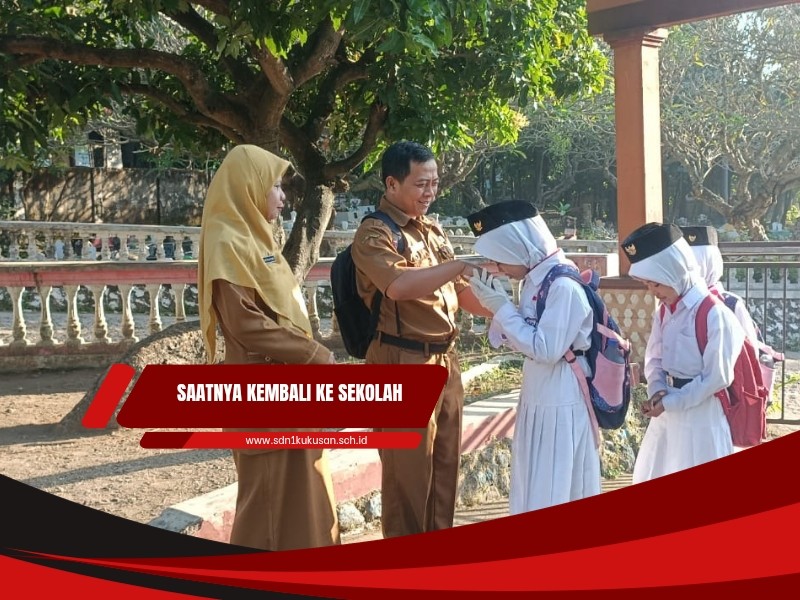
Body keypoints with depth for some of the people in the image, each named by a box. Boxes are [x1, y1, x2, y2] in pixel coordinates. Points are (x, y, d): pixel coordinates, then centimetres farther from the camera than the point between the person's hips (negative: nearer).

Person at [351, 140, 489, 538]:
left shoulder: (433, 230, 14)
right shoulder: (374, 234, -11)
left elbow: (457, 291, 20)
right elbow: (398, 286, -29)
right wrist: (463, 264, -28)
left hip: (445, 361, 8)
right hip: (403, 364, -8)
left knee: (445, 464, 15)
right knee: (408, 470, 0)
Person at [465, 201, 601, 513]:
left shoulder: (564, 286, -21)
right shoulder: (535, 280, 6)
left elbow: (546, 349, -23)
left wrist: (502, 308, -17)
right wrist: (498, 305, -3)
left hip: (560, 402, -9)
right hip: (539, 397, 9)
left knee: (554, 492, 1)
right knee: (535, 489, 17)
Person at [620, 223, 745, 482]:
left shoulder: (715, 314, -19)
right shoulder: (665, 312, 6)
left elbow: (717, 377, -19)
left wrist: (669, 402, -17)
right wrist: (657, 391, -8)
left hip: (702, 417, -8)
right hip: (668, 413, 8)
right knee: (654, 485, 16)